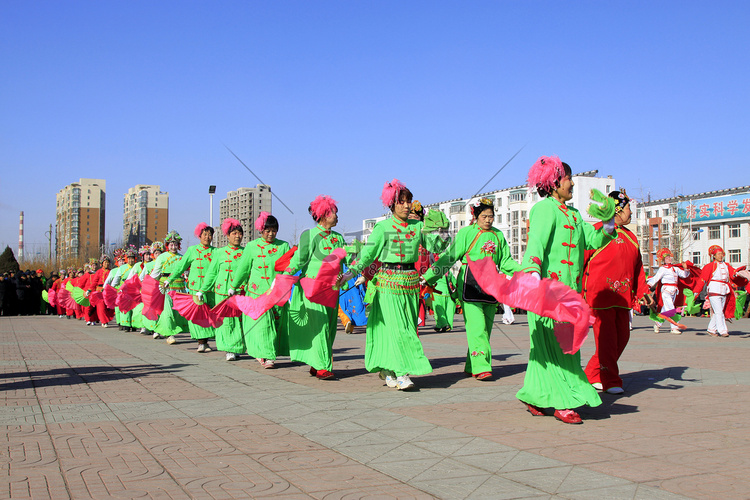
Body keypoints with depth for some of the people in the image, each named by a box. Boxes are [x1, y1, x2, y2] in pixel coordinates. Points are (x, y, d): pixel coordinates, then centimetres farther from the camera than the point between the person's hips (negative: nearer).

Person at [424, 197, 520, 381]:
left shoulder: (498, 235, 12)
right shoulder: (466, 233, -1)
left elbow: (506, 262, 17)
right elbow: (450, 257, -1)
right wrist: (429, 276, -6)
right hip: (470, 283, -5)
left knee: (486, 328, 5)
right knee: (476, 326, -13)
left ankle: (472, 366, 15)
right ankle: (481, 367, -13)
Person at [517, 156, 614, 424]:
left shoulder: (573, 213, 22)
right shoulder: (545, 208, -7)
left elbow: (594, 239, 16)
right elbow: (536, 242, -21)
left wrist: (608, 225, -3)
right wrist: (533, 272, -36)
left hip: (569, 289, 9)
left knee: (564, 342, 10)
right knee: (554, 343, -7)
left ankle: (535, 398, 17)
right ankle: (563, 402, -5)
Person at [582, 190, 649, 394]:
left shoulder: (630, 236, 18)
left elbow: (638, 267, 23)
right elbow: (580, 261, -8)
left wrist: (643, 292, 15)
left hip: (622, 297, 8)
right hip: (600, 294, -8)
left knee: (622, 337, 7)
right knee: (606, 338, -6)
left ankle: (592, 375, 19)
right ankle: (610, 381, 4)